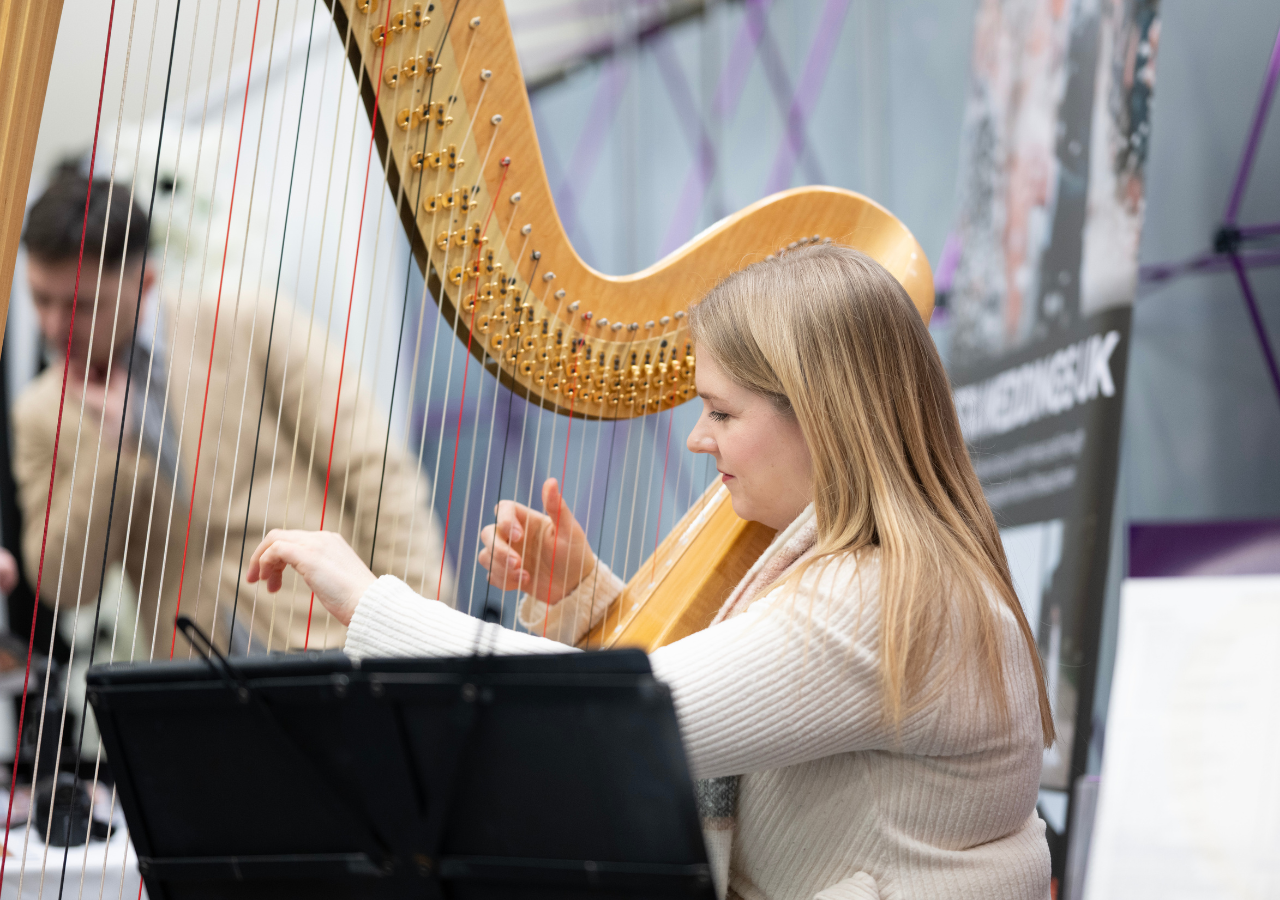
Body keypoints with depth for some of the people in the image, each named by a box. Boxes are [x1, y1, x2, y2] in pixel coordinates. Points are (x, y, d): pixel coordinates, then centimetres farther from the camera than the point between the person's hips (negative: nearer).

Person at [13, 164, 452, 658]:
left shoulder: (252, 325, -1)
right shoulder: (41, 413, 8)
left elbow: (376, 470, -4)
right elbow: (62, 584, 1)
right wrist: (108, 433, -8)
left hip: (332, 635, -5)